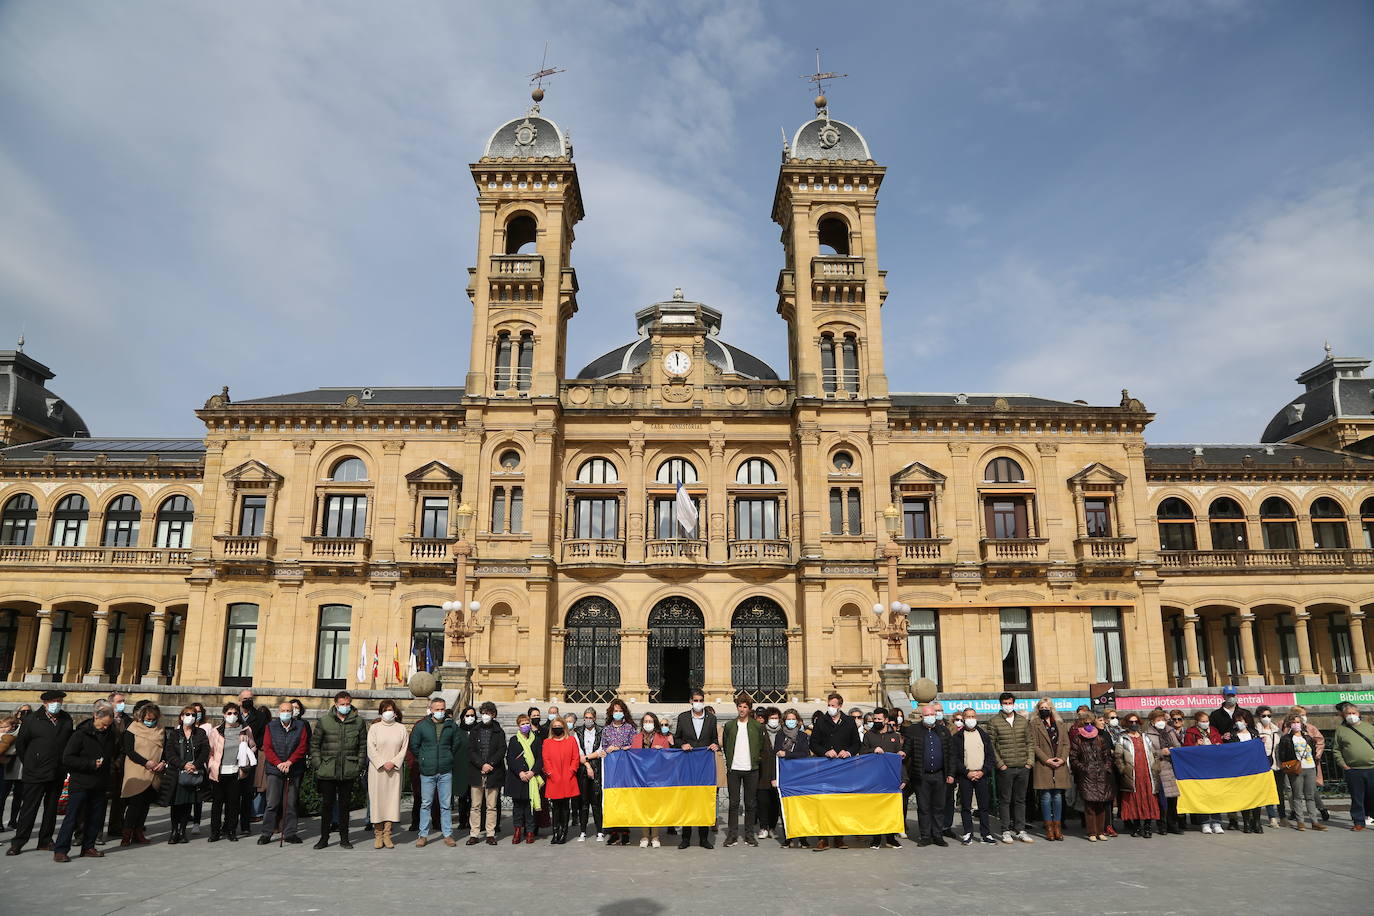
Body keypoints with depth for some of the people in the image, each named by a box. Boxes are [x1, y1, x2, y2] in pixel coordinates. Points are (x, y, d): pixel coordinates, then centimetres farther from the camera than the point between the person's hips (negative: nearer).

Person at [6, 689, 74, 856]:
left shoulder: (66, 720, 5)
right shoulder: (32, 720, -5)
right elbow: (20, 744, 4)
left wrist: (65, 765, 8)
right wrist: (29, 764, 5)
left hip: (58, 774, 4)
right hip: (36, 774, -4)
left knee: (51, 808, 11)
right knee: (29, 808, -3)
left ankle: (45, 840, 20)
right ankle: (17, 843, 7)